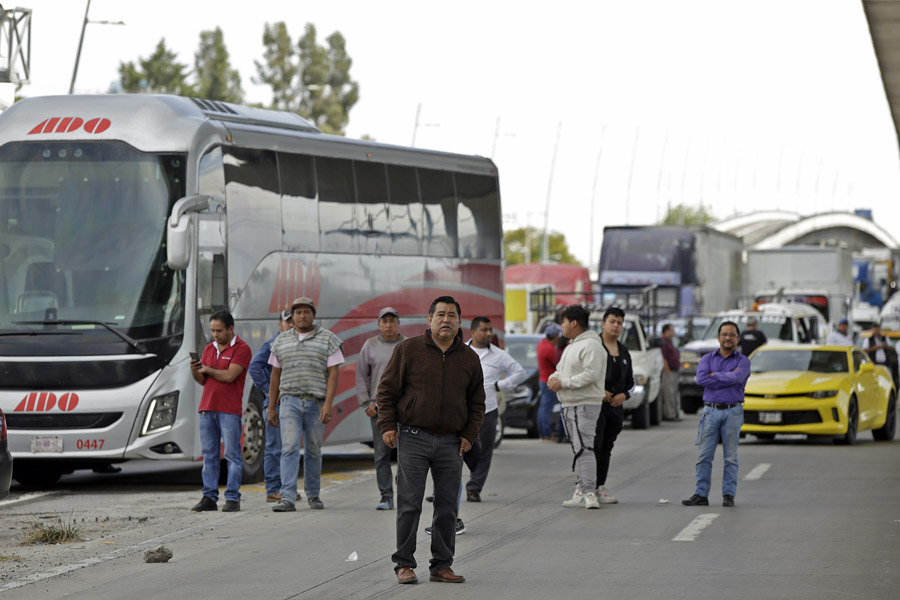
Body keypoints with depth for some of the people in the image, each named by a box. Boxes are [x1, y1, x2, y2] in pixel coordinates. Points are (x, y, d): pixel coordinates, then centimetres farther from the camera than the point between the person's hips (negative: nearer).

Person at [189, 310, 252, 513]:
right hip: (207, 408, 6)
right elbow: (203, 381, 16)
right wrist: (195, 371, -5)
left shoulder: (241, 349, -5)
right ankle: (209, 498, 6)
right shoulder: (209, 349, 16)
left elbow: (229, 376, -15)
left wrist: (207, 369, -1)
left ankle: (232, 498, -4)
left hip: (229, 410, -6)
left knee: (232, 454, -4)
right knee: (209, 455, 4)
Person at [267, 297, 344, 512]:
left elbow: (333, 374, -3)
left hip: (316, 403, -1)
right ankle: (287, 498, -19)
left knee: (313, 450, 8)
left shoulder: (328, 340, 2)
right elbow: (275, 376, 14)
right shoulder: (282, 341, 11)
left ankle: (313, 494, 22)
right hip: (289, 402, 1)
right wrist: (271, 408, 10)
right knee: (289, 448, -11)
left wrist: (328, 404, -14)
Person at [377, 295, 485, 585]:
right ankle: (404, 564, 3)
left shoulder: (469, 358, 10)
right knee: (409, 504, -4)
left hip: (451, 442, 3)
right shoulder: (408, 349, 0)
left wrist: (469, 434, 6)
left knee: (447, 506, 4)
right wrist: (387, 425, -5)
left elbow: (477, 402, 17)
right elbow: (387, 390, 3)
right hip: (413, 439, -3)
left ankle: (442, 565, 11)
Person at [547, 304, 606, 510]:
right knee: (578, 449, 11)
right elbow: (561, 369, 25)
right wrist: (553, 378, 1)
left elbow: (591, 374, -22)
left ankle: (589, 493, -23)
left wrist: (563, 383, -19)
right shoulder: (571, 346, 20)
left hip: (585, 405, -10)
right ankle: (581, 491, 15)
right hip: (569, 405, 10)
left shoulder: (591, 346, -13)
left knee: (584, 448, -17)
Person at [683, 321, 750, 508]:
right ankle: (701, 495, 2)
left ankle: (728, 495, 5)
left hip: (732, 412, -2)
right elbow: (701, 379, -9)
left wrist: (715, 375, -7)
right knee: (704, 456, -1)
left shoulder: (743, 361, 5)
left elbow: (737, 378, -17)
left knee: (730, 457, 0)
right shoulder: (707, 359, 10)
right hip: (711, 410, 2)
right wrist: (728, 378, -9)